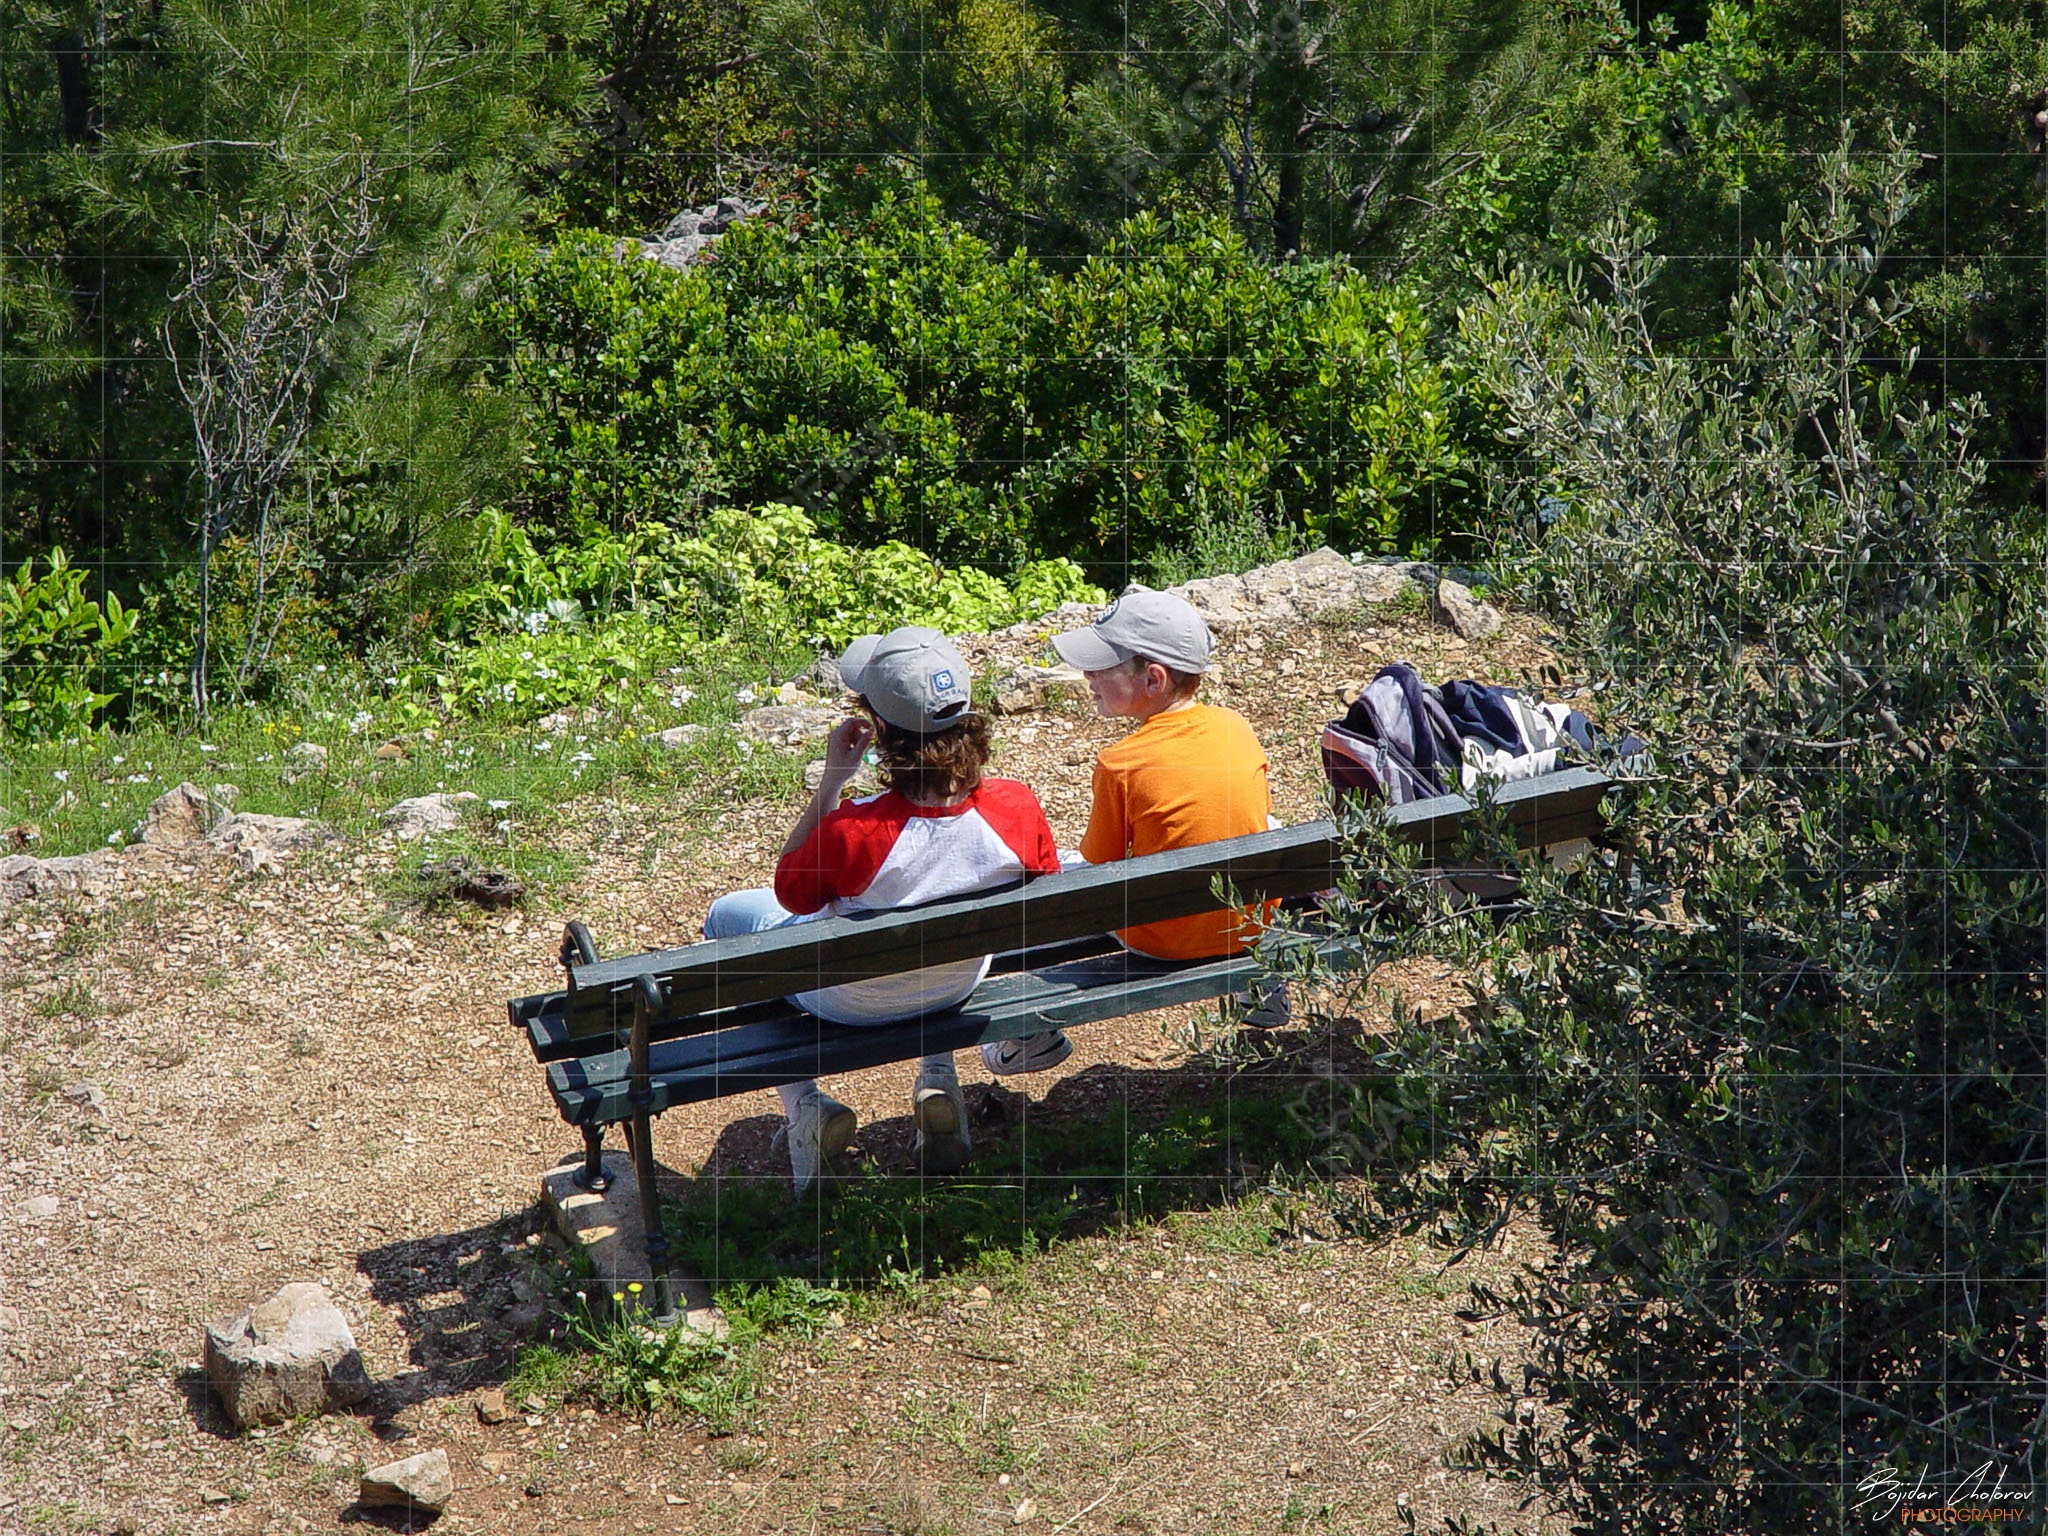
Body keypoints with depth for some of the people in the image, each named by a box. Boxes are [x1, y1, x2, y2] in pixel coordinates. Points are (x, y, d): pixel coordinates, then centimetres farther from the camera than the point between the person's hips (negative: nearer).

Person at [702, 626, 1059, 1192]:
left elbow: (789, 894, -15)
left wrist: (830, 780, -20)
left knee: (727, 914, 24)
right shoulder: (1016, 807, -28)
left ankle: (802, 1103, 18)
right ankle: (938, 1078, 28)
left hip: (851, 1002, -3)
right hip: (957, 986, 4)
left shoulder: (851, 832, -38)